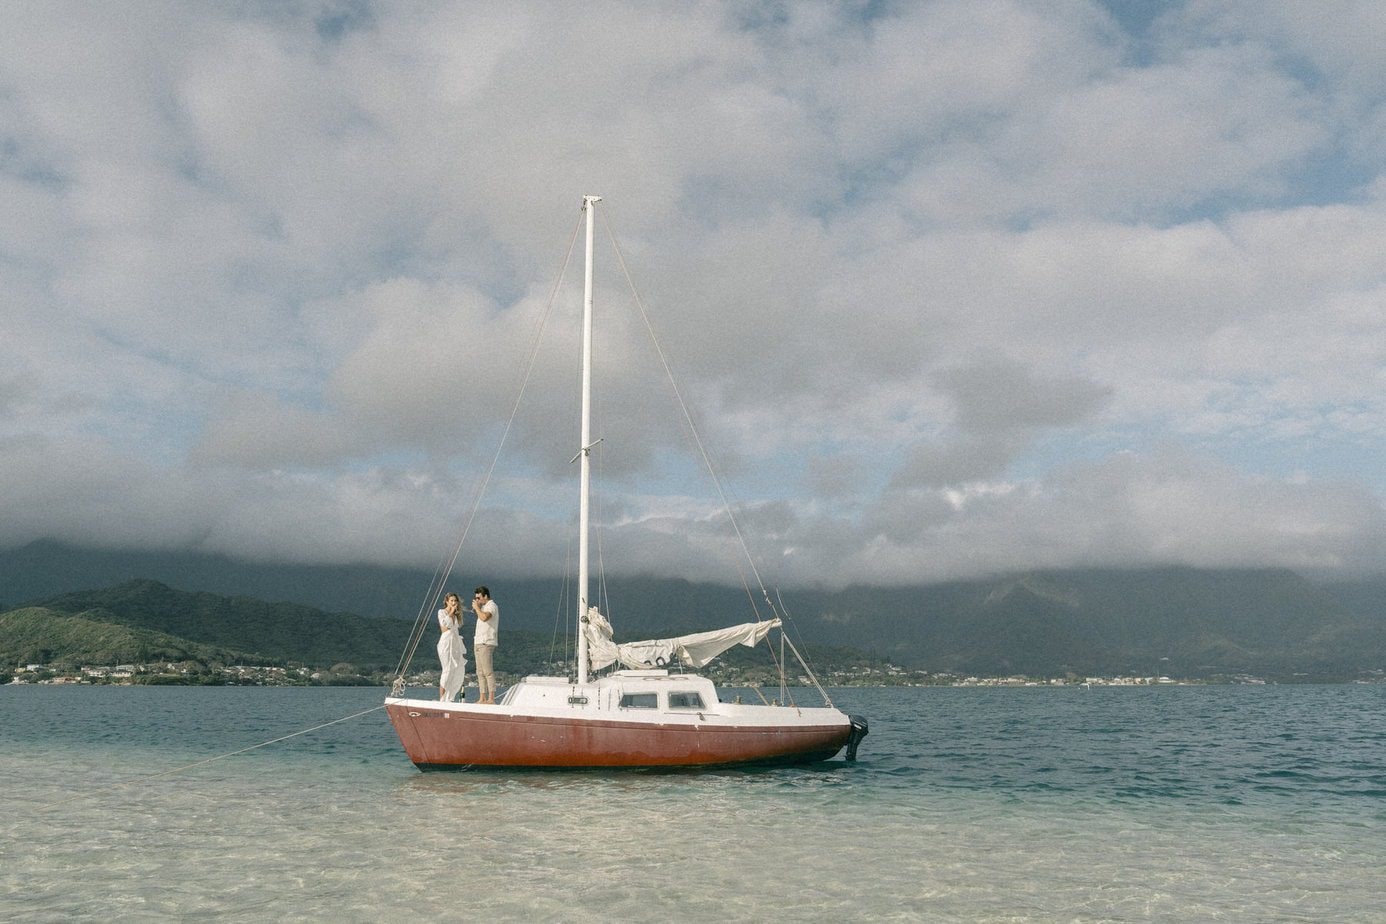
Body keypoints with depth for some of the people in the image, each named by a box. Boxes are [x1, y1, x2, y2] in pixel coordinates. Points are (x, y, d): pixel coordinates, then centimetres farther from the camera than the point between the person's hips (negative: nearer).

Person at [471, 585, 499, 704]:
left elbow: (484, 617, -26)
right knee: (480, 673, 8)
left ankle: (491, 698, -14)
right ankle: (483, 698, 9)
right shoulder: (483, 607, 22)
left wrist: (477, 607, -15)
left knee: (488, 672, -12)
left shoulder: (492, 606, -7)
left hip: (486, 643, -10)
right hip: (478, 643, 10)